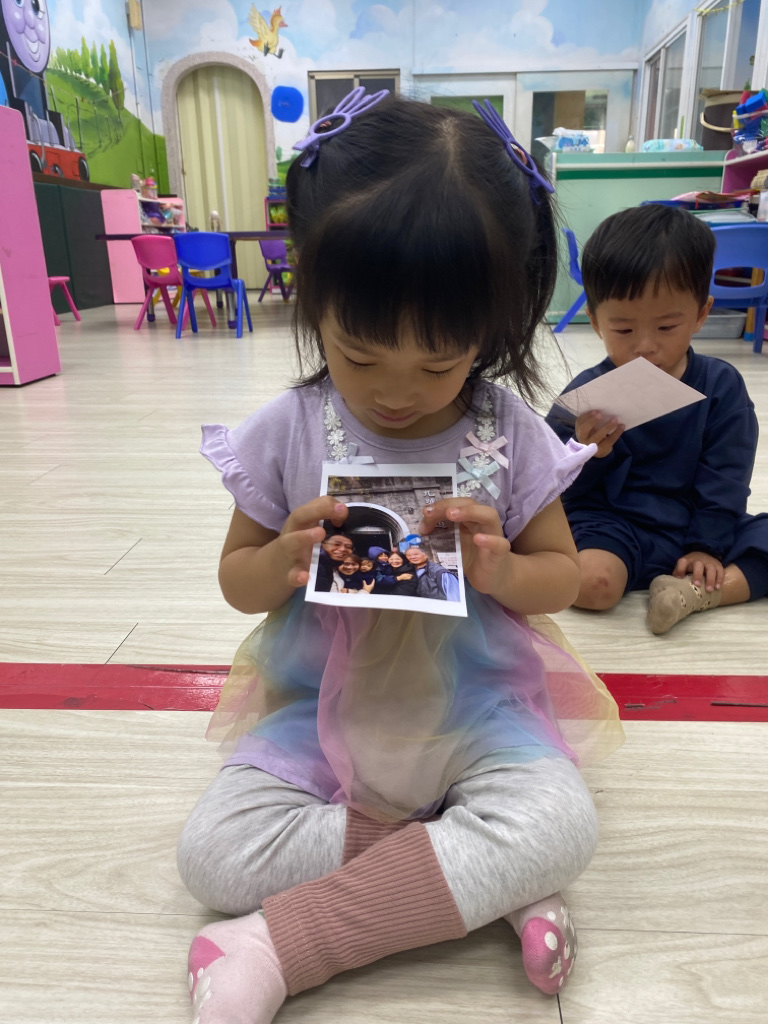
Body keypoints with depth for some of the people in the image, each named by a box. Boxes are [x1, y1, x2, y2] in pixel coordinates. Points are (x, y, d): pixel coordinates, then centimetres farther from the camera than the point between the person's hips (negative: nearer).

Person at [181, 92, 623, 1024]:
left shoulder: (509, 435, -9)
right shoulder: (287, 431, -9)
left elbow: (562, 574, 3)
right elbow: (236, 581, 2)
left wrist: (501, 571, -21)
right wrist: (285, 562, -22)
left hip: (477, 712, 0)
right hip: (318, 712, 1)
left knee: (560, 826, -27)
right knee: (213, 852, -19)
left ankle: (277, 946, -17)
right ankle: (483, 874, -9)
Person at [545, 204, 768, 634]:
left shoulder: (721, 385, 1)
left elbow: (725, 482, 2)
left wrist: (707, 546, -8)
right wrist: (588, 453, -24)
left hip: (698, 531, 4)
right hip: (614, 530, -3)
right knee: (590, 581, -34)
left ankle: (695, 592, -19)